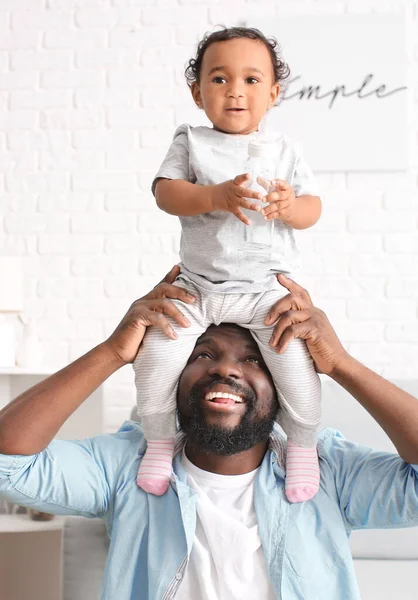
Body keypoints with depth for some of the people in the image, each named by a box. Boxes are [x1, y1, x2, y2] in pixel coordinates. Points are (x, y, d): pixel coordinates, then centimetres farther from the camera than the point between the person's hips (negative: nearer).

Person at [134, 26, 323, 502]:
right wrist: (217, 196, -26)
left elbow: (313, 208, 2)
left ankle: (302, 443, 12)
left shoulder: (282, 150, 5)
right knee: (154, 356, -13)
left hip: (265, 287, 0)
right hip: (197, 286, 1)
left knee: (297, 361, -17)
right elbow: (165, 192, -9)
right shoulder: (191, 142, 5)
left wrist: (290, 206, -22)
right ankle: (159, 440, 15)